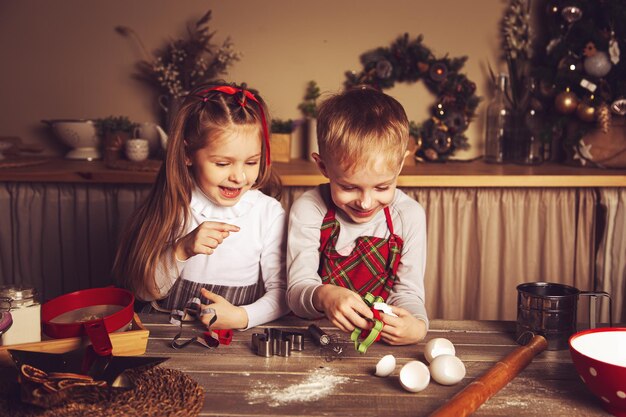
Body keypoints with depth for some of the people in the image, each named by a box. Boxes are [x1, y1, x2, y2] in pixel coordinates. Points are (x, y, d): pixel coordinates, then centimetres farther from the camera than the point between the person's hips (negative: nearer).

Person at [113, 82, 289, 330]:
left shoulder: (269, 213, -3)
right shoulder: (170, 207, -1)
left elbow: (281, 291, -1)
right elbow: (146, 290, 0)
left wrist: (240, 317, -19)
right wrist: (181, 250, -17)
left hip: (239, 339, 1)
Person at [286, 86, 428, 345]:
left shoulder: (409, 215, -5)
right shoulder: (309, 209, -11)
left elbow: (408, 292, -4)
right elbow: (297, 291, -13)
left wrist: (416, 325, -27)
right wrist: (323, 296, -37)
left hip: (385, 342, 2)